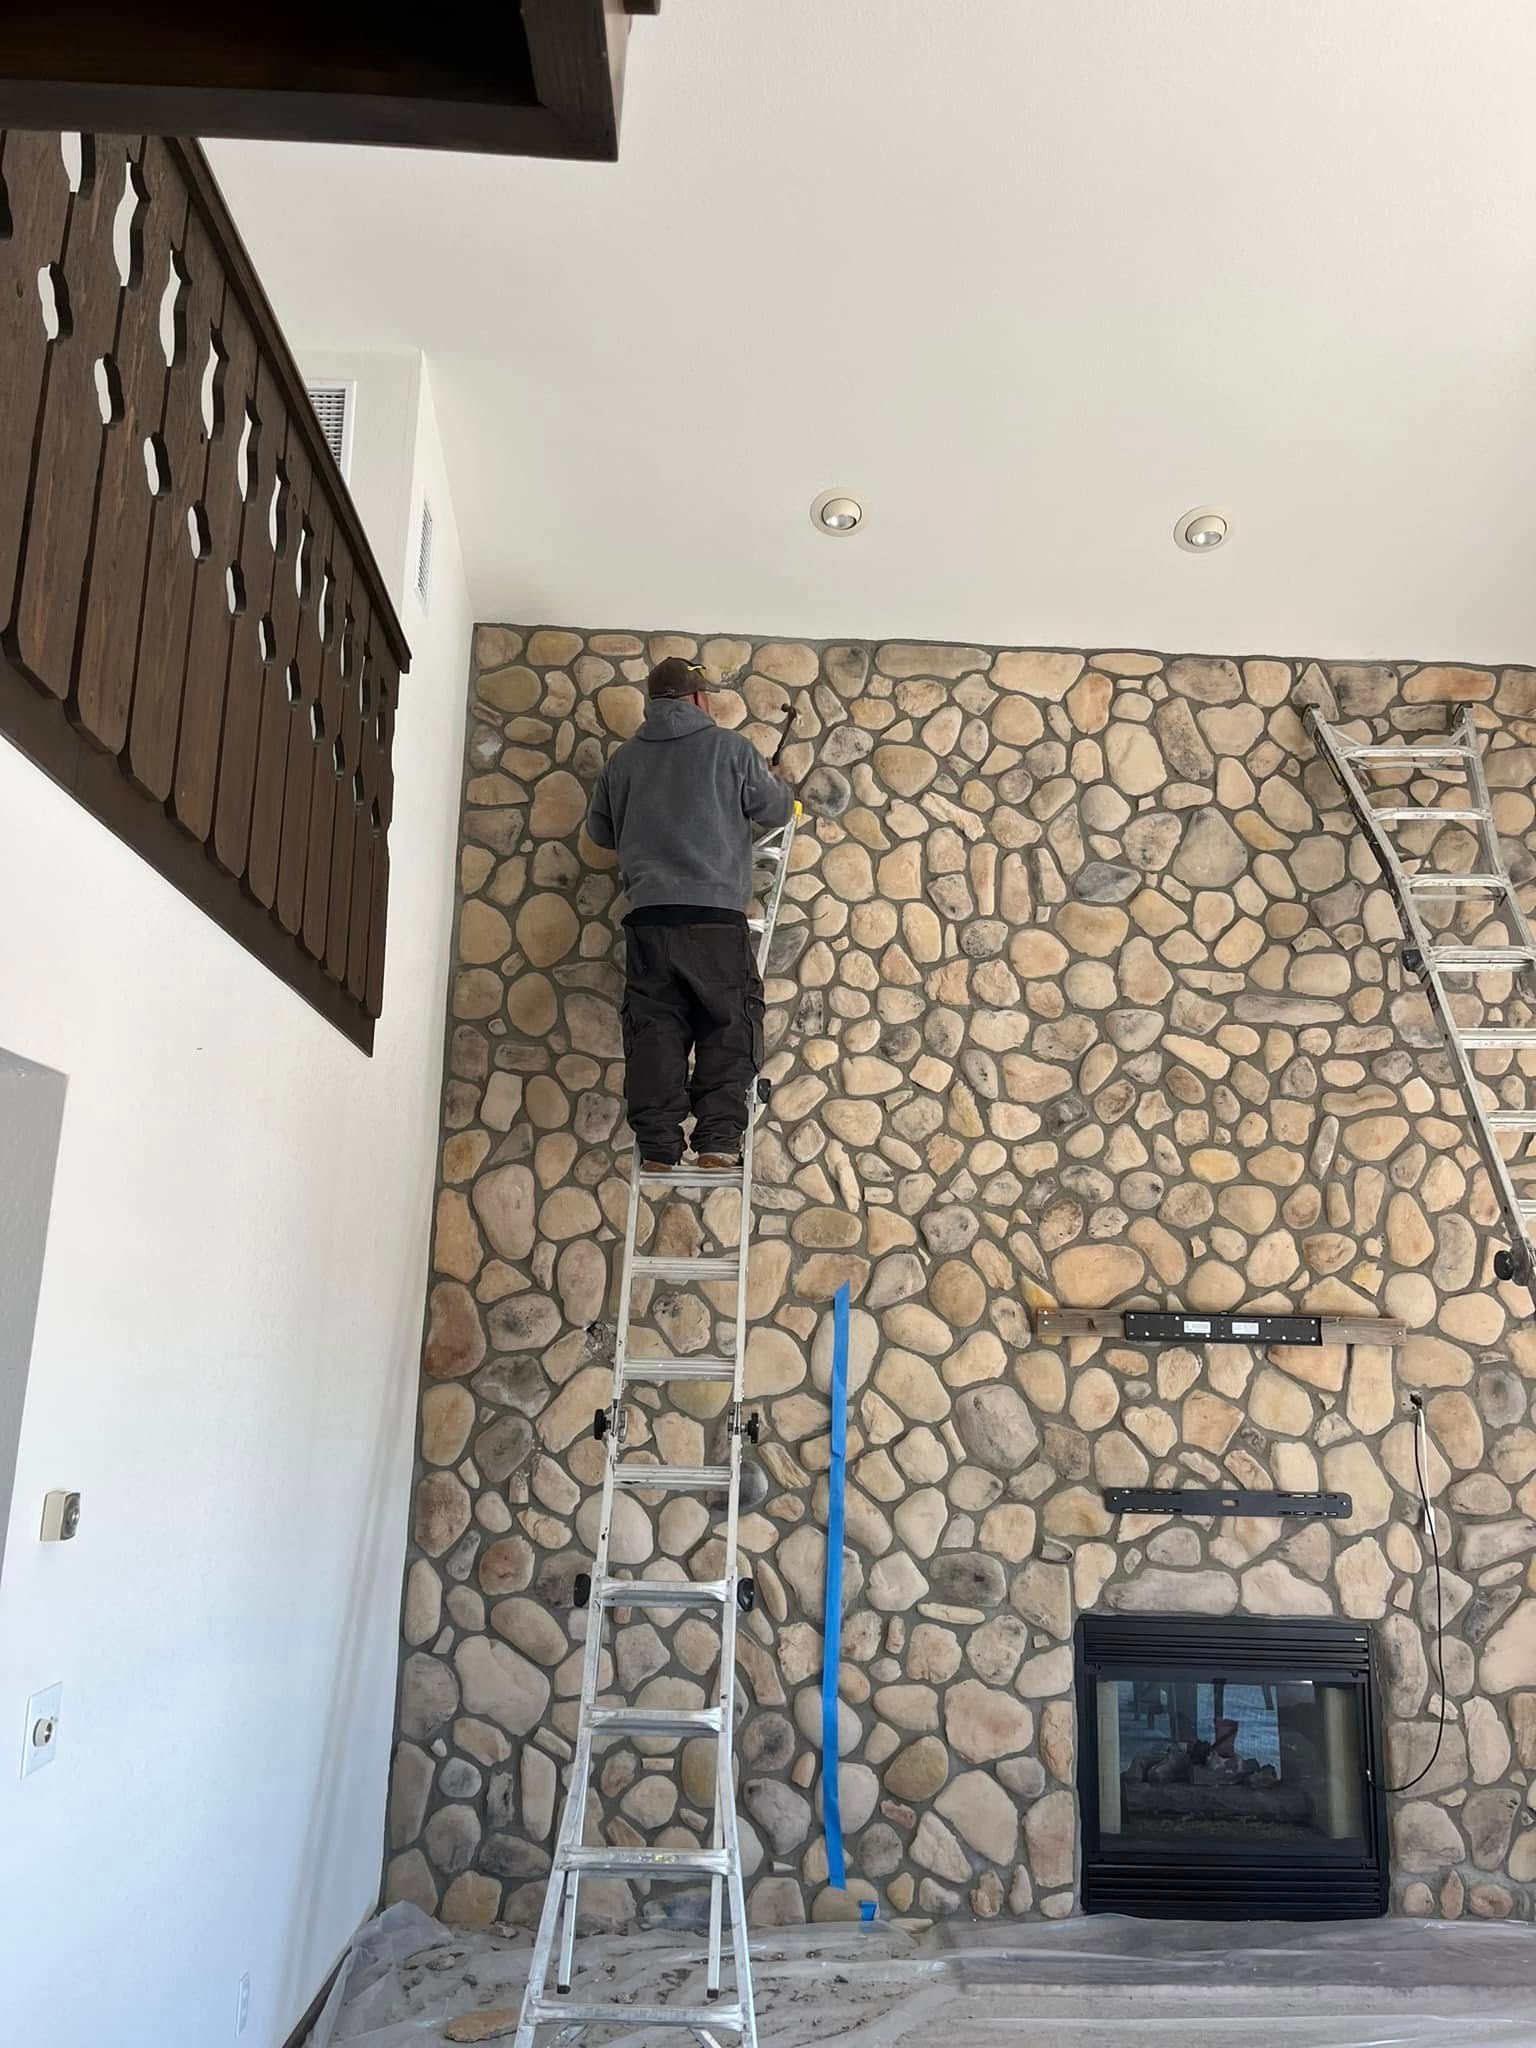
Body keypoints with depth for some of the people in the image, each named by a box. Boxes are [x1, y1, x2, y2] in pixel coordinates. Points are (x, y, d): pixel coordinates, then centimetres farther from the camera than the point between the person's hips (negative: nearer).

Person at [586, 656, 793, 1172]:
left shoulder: (624, 760, 15)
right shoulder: (729, 747, 5)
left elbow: (599, 830, 25)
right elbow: (775, 811, 14)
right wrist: (779, 784, 36)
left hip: (648, 916, 3)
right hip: (716, 916, -3)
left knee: (654, 1032, 3)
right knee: (729, 1031, 3)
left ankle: (656, 1149, -1)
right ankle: (718, 1140, -5)